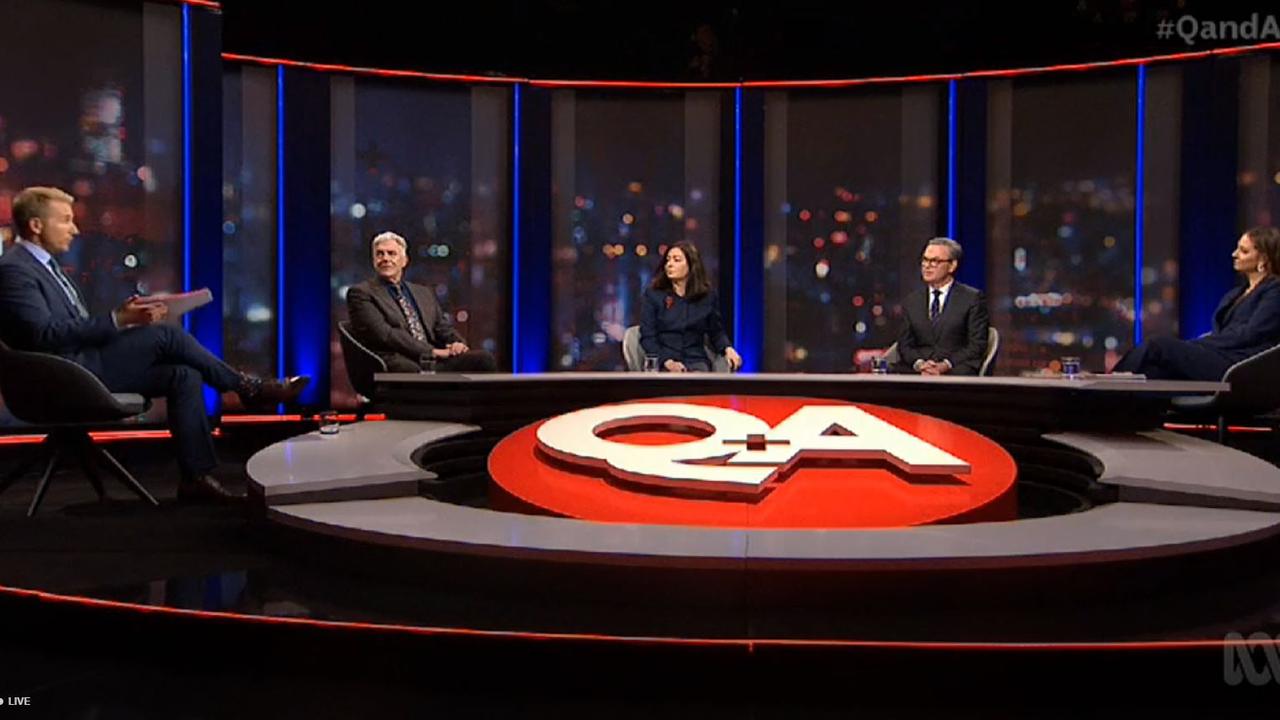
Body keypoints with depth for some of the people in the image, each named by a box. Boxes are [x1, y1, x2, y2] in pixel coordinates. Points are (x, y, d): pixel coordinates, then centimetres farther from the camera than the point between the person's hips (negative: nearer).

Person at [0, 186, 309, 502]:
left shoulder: (44, 265, 21)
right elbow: (46, 334, -22)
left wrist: (125, 317, 3)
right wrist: (117, 319, -24)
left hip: (85, 366, 9)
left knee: (184, 376, -7)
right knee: (166, 335, -19)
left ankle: (196, 477, -7)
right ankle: (248, 388, -6)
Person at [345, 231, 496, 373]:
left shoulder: (424, 293, 27)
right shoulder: (361, 293, 7)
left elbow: (444, 327, 23)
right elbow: (383, 334, -6)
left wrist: (457, 344, -3)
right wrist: (432, 351, -13)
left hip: (434, 361, 5)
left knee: (483, 358, -22)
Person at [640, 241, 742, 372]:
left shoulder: (708, 296, 10)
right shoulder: (652, 295, 4)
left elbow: (717, 332, 18)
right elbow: (647, 337, -1)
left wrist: (727, 349, -5)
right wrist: (667, 362, -17)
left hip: (696, 361, 2)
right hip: (661, 363, -2)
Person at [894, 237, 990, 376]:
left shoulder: (972, 298, 6)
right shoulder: (911, 301, 16)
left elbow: (977, 345, -1)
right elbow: (905, 344, 10)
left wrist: (946, 364, -15)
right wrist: (919, 363, -11)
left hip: (956, 368, -2)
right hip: (916, 370, 2)